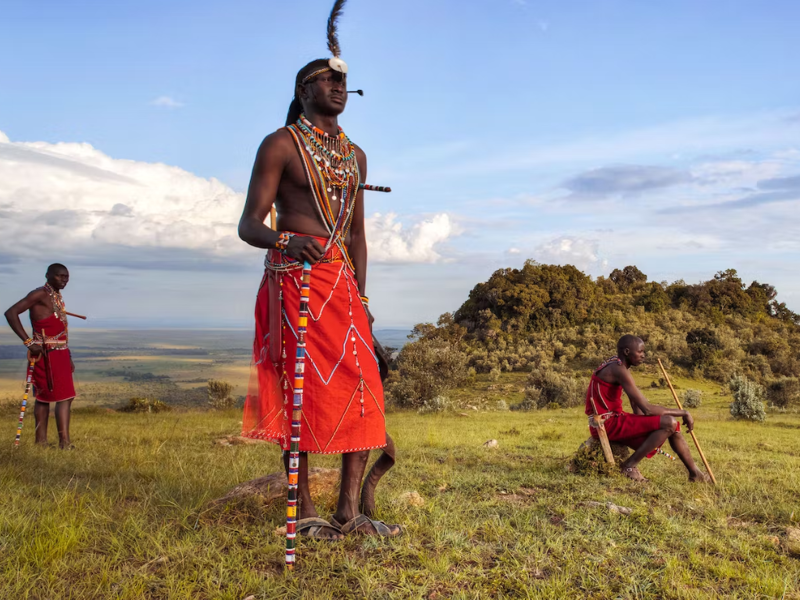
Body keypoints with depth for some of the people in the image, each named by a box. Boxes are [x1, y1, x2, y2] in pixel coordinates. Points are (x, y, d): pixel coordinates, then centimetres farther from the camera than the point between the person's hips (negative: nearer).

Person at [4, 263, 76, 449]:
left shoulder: (58, 297, 17)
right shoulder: (40, 294, -10)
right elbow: (11, 313, -19)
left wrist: (68, 357, 20)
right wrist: (28, 342, -21)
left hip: (59, 354, 9)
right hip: (47, 354, -9)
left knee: (44, 397, 11)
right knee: (64, 397, -11)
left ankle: (41, 442, 16)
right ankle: (64, 442, -11)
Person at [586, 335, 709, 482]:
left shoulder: (619, 366, 12)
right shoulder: (619, 369, -20)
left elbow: (639, 408, 12)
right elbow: (647, 409, -22)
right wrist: (683, 413, -12)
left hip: (614, 418, 10)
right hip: (607, 423, -10)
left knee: (673, 425, 11)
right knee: (669, 423, -19)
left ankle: (695, 474, 22)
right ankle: (630, 466, -10)